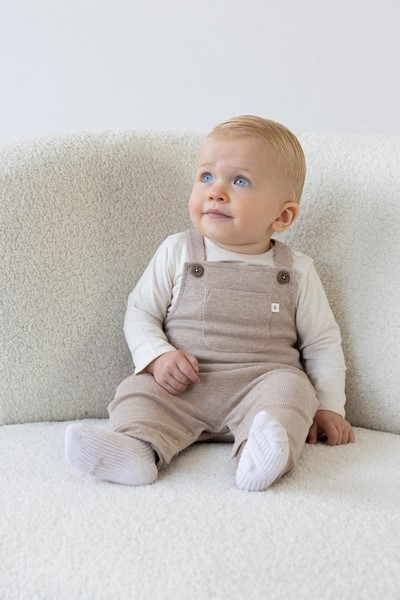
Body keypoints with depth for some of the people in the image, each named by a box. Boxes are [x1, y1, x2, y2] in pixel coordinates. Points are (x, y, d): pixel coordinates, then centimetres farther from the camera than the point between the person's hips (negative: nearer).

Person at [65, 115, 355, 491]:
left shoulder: (296, 272, 7)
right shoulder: (176, 253, 7)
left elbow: (322, 342, 13)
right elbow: (140, 312, 9)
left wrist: (329, 406, 4)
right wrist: (157, 356, -10)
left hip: (263, 380, -1)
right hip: (182, 386, 1)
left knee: (289, 387, -29)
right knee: (139, 391, -22)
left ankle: (259, 455, -53)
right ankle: (137, 447, -47)